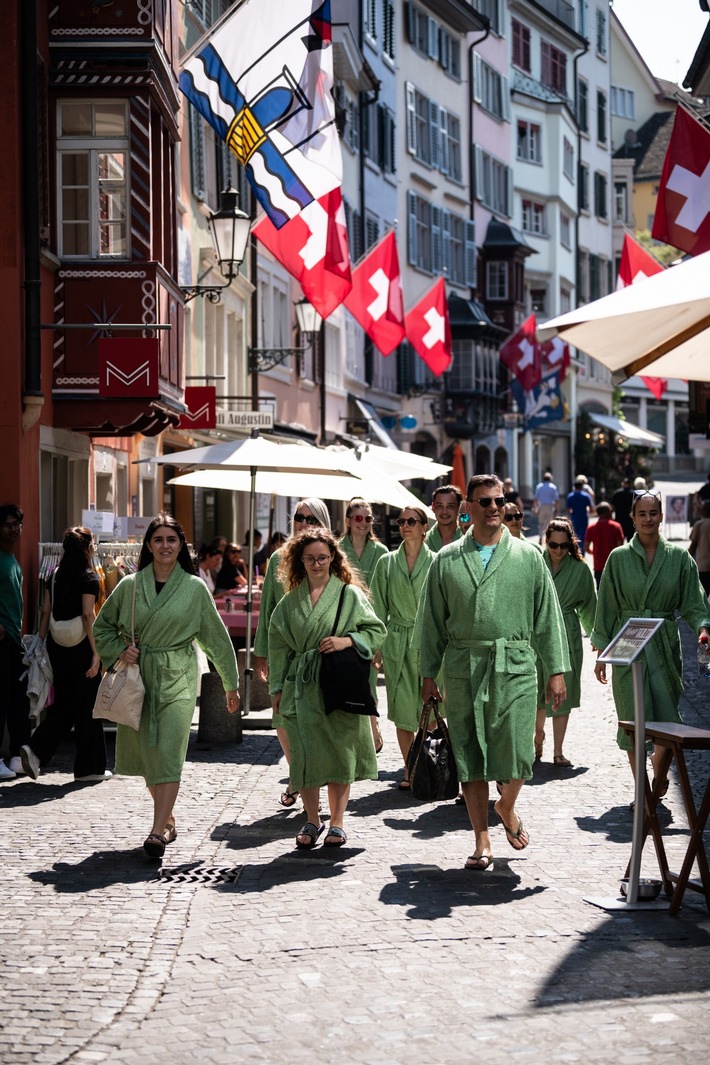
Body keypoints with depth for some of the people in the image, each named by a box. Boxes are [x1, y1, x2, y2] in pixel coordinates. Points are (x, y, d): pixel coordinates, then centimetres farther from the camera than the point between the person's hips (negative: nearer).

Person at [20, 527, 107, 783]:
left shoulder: (56, 575, 9)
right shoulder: (89, 577, -10)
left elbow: (46, 611, 9)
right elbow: (87, 615, -17)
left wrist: (41, 642, 14)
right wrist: (96, 652, -16)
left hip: (57, 645, 6)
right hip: (81, 646, -6)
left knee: (63, 704, 15)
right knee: (87, 707, 4)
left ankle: (36, 749, -4)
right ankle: (89, 767, 11)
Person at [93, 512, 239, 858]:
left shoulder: (194, 588, 1)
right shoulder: (129, 586, 4)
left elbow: (216, 635, 7)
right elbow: (102, 626, 16)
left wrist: (231, 683, 10)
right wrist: (119, 650, -3)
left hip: (178, 678, -2)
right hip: (138, 677, 3)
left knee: (168, 752, -14)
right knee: (146, 752, 8)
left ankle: (158, 830, -18)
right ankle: (167, 819, 26)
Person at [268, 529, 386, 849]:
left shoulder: (350, 594, 2)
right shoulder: (290, 601, 10)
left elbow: (376, 630, 4)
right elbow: (278, 645, 14)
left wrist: (347, 640, -13)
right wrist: (277, 688, 10)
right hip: (301, 687, 2)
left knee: (339, 750, 0)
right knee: (304, 753, 0)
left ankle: (337, 823, 12)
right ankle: (312, 821, 14)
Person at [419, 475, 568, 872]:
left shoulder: (529, 557, 7)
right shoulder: (446, 561, 8)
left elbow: (548, 616, 7)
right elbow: (433, 622, 11)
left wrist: (557, 671, 3)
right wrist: (428, 674, 7)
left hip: (515, 667, -1)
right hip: (463, 669, 1)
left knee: (517, 756, -5)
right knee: (470, 756, 3)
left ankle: (507, 807, 28)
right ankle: (483, 841, 13)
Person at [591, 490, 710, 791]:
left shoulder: (679, 557, 4)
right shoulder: (619, 558, 3)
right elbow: (606, 607, 6)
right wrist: (601, 652, 4)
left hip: (665, 646, 0)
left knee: (667, 717, -2)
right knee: (633, 720, -3)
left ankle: (660, 759, 31)